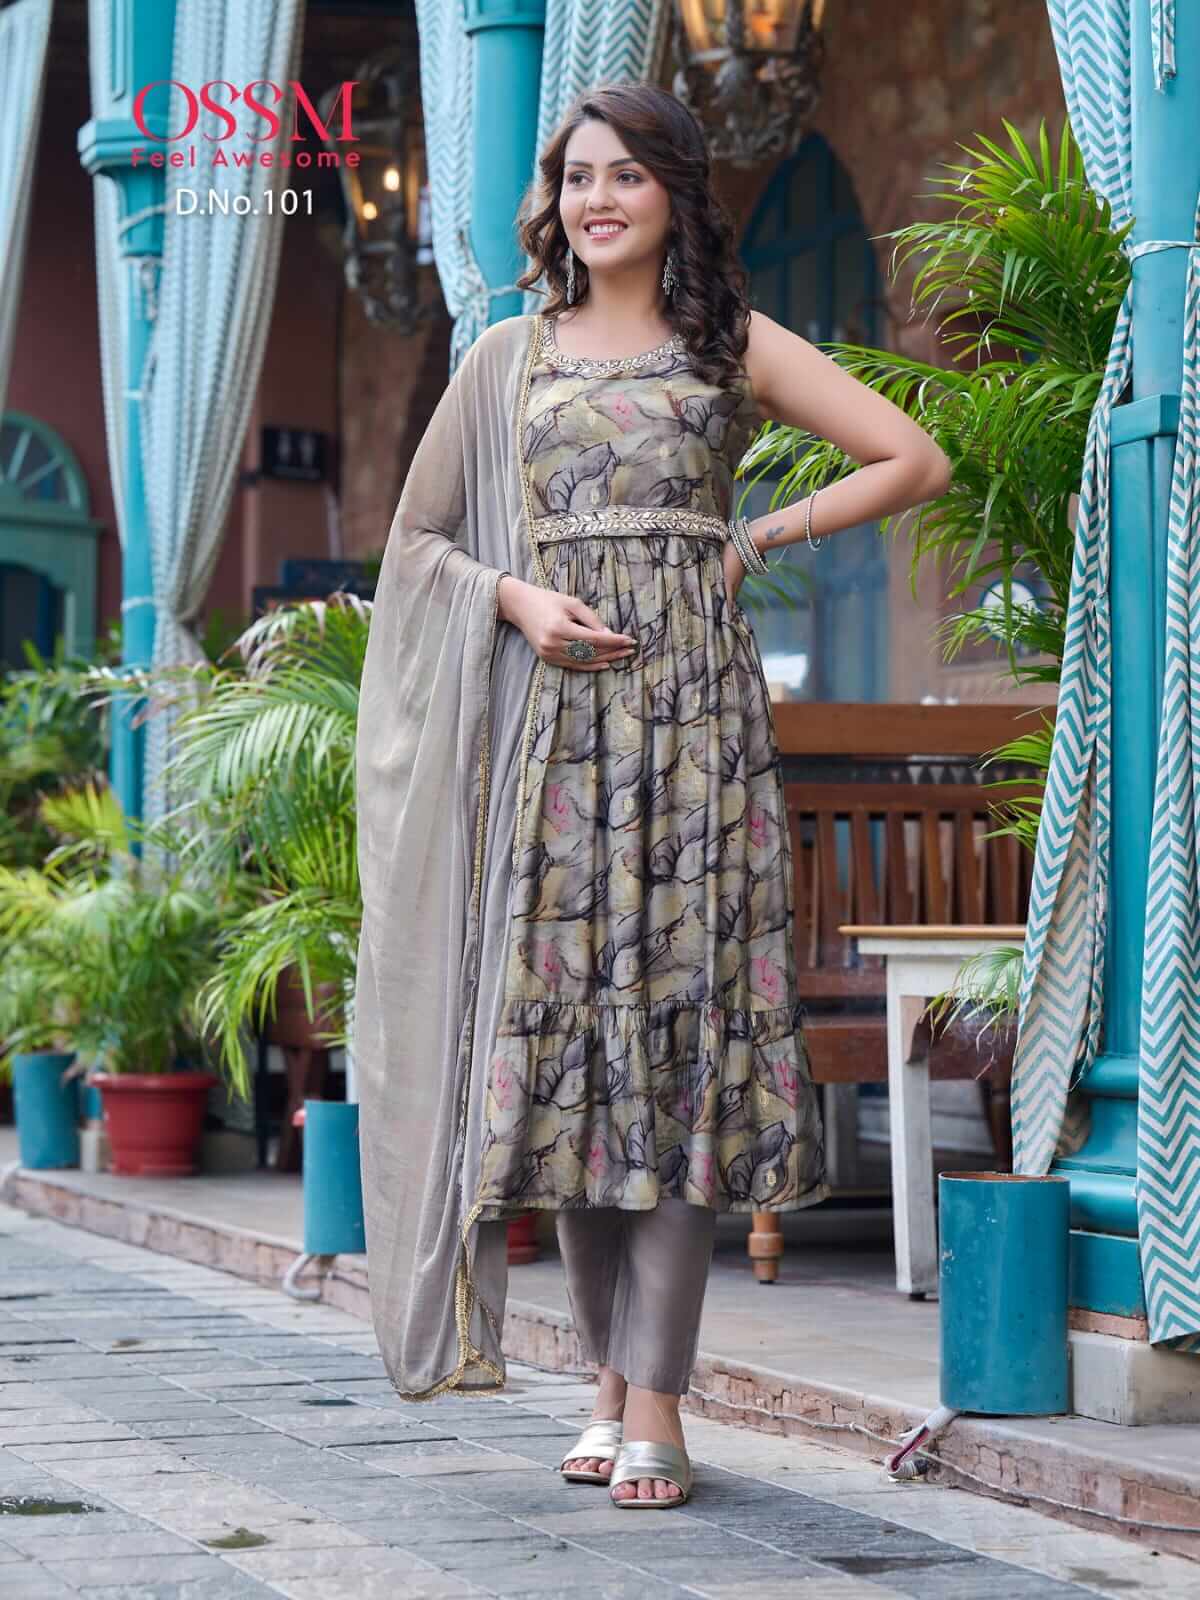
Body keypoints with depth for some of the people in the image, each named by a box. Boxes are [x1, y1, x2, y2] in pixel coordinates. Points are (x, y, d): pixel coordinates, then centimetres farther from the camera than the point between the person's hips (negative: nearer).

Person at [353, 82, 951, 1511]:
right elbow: (418, 534, 13)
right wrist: (519, 598, -6)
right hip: (549, 721, 2)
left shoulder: (734, 349, 10)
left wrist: (758, 538, 3)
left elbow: (915, 461, 9)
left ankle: (656, 1394, -8)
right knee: (559, 1022, -3)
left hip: (691, 716, -2)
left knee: (680, 1028, -8)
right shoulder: (509, 357, 14)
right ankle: (611, 1373, 7)